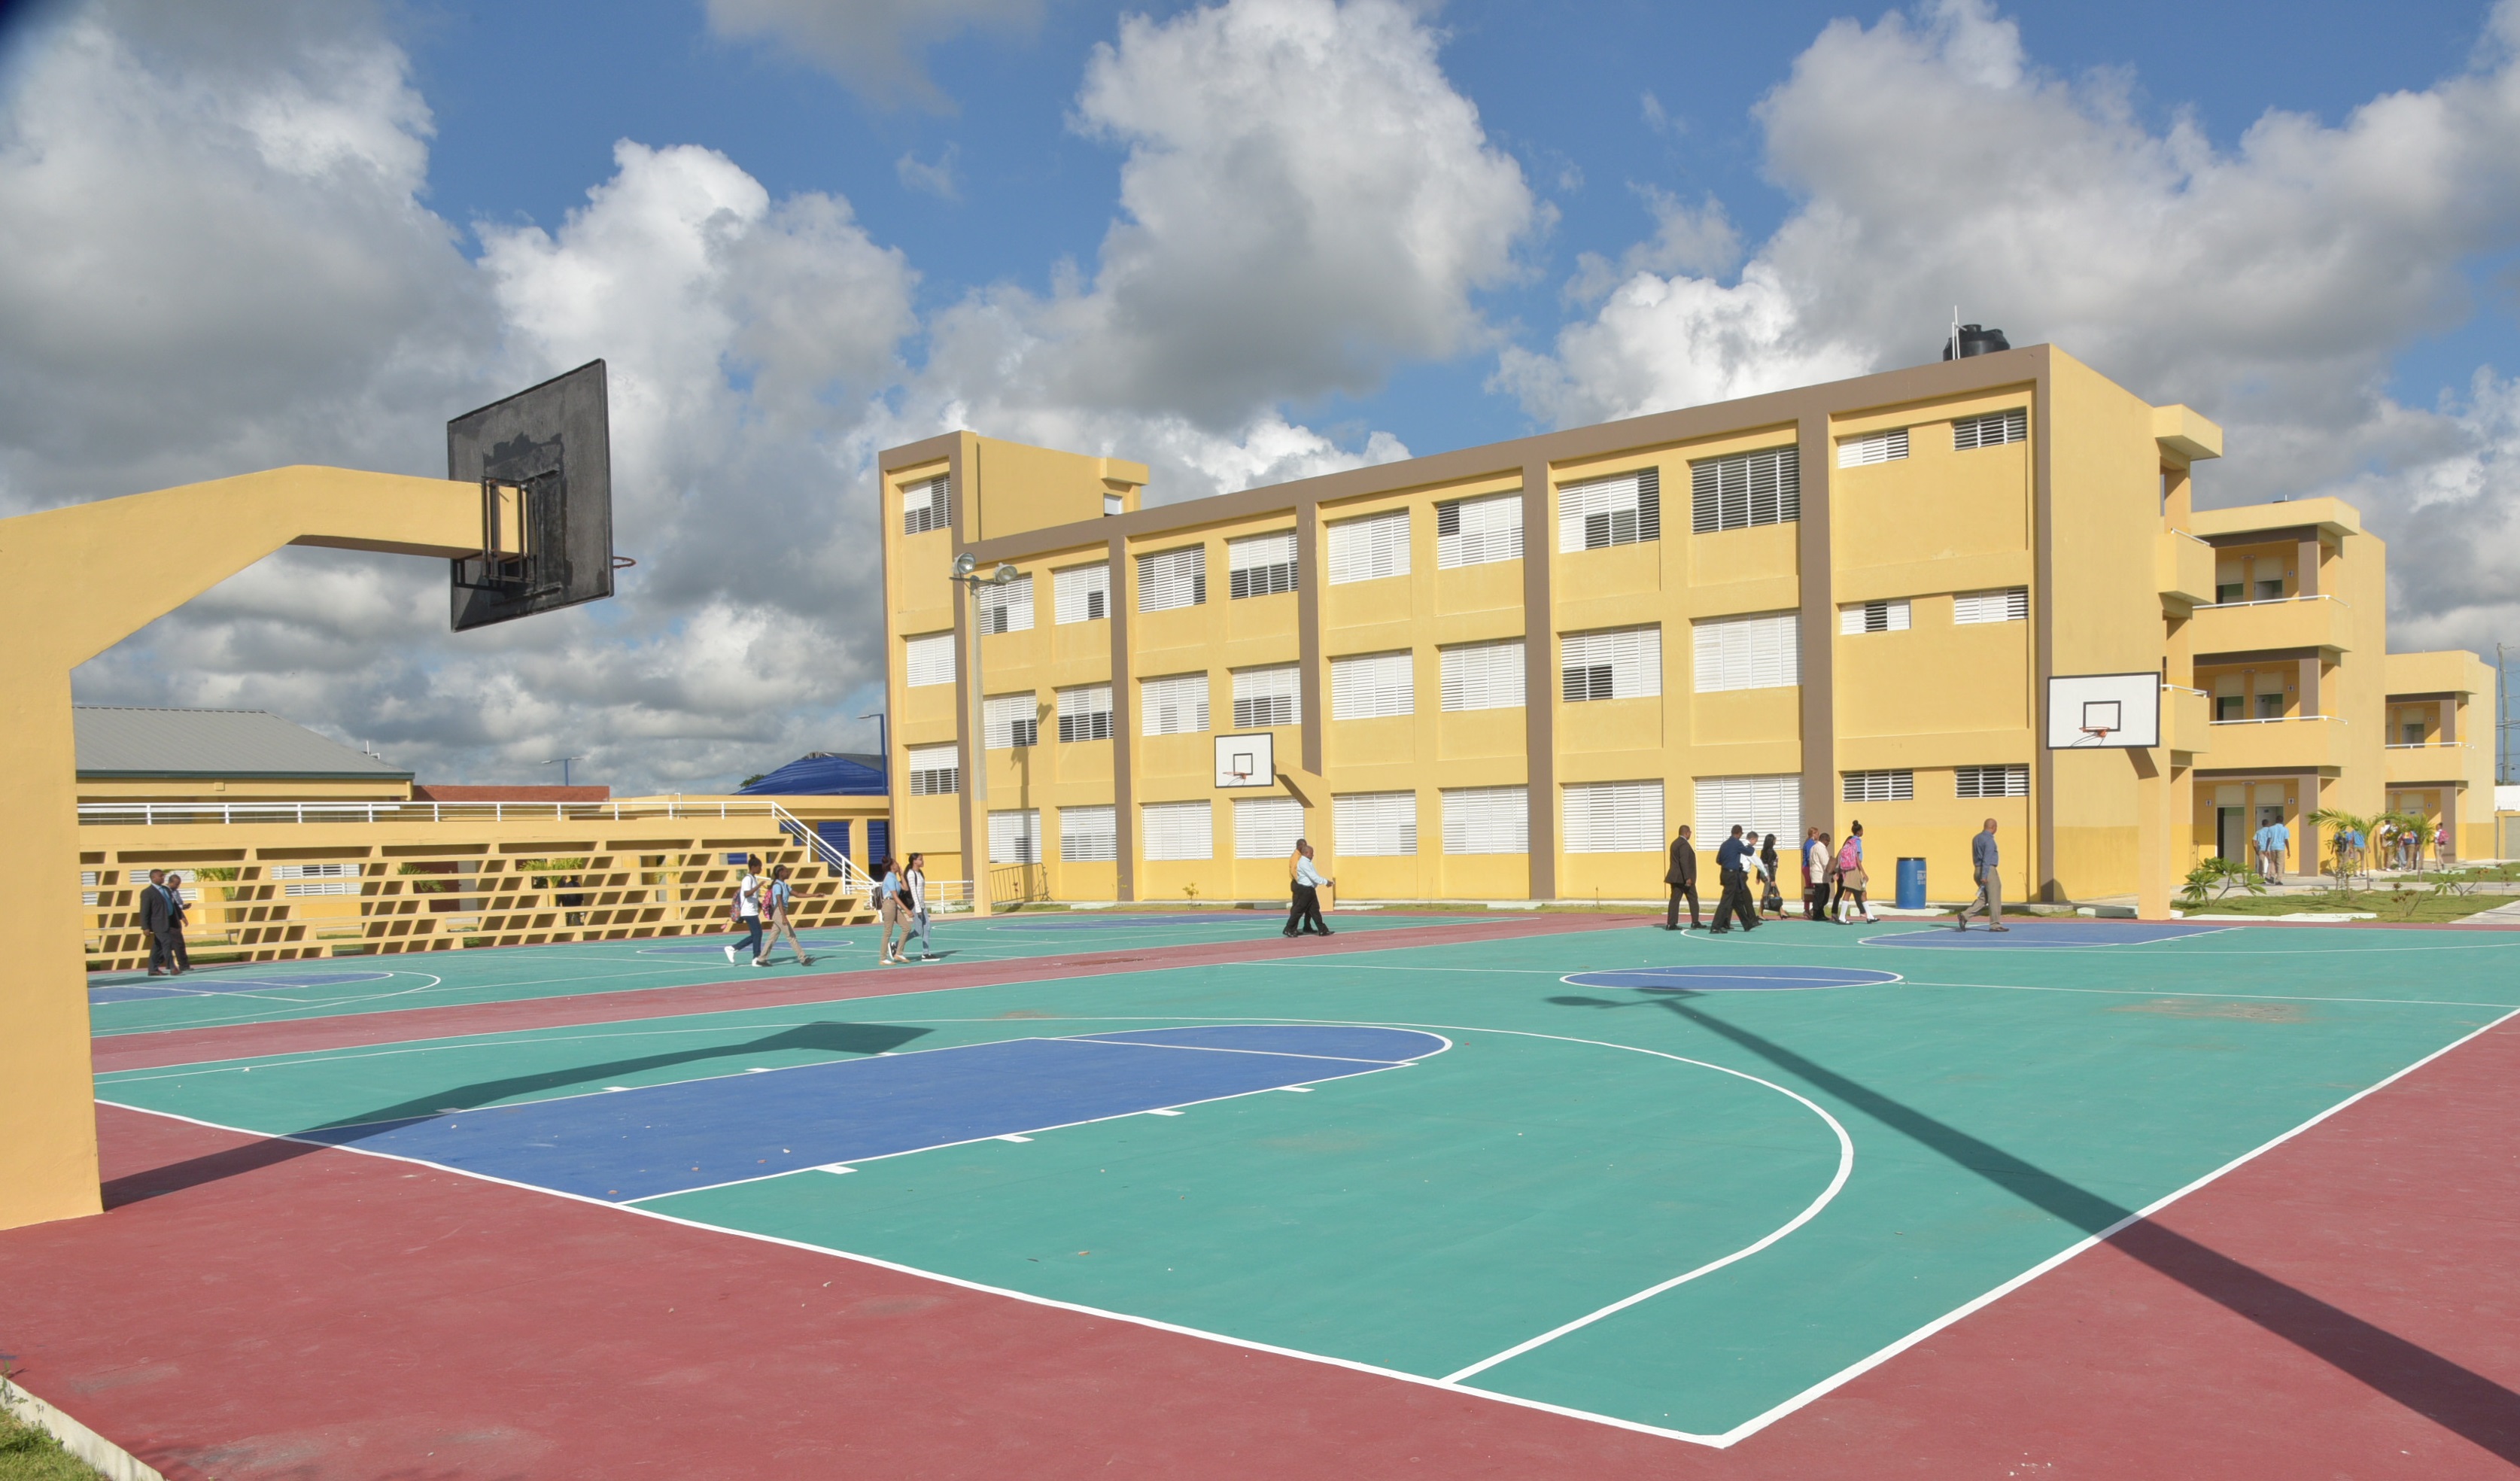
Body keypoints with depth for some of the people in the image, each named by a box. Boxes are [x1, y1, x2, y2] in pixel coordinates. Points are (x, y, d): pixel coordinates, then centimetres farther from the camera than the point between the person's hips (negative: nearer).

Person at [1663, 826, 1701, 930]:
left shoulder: (1675, 843, 15)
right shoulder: (1684, 844, -14)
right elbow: (1684, 862, -23)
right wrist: (1687, 878, -25)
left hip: (1675, 877, 8)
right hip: (1684, 877, -8)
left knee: (1675, 900, 4)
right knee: (1693, 899, 4)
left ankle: (1671, 923, -2)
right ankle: (1695, 922, 7)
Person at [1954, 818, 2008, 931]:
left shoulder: (1976, 838, 13)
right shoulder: (1989, 840, -14)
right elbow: (1987, 859, -19)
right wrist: (1984, 876, -22)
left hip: (1977, 870, 8)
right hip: (1989, 870, -8)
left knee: (1983, 898, 11)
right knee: (1994, 898, 1)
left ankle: (1965, 915, -4)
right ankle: (1995, 924, 4)